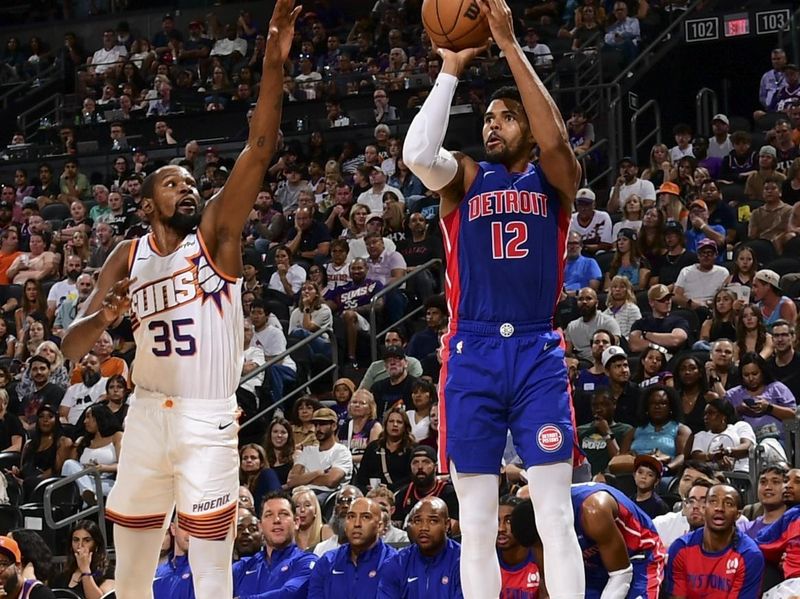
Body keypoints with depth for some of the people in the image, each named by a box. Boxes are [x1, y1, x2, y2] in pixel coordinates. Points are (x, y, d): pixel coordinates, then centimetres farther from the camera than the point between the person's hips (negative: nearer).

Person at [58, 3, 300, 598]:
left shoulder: (216, 233, -1)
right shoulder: (128, 256, 7)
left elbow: (260, 148, -15)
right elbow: (71, 348, 2)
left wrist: (274, 64, -27)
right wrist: (103, 317, -22)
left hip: (208, 420, -3)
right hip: (148, 415, 4)